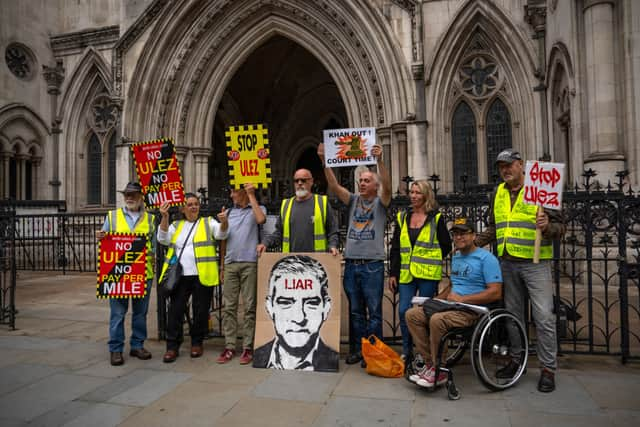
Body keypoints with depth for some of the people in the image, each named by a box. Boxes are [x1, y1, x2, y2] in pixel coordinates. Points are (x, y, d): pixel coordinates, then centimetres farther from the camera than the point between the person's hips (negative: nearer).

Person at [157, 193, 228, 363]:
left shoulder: (208, 222, 9)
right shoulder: (176, 225, 17)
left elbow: (221, 233, -8)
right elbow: (163, 239, 3)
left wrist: (224, 221, -30)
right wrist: (165, 217, -10)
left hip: (202, 276, -2)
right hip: (179, 275, 2)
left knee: (201, 311, 6)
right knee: (175, 311, 1)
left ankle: (197, 343, 23)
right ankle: (172, 347, 12)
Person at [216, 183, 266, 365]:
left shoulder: (258, 208, 6)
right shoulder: (229, 212, 18)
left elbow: (260, 220, -19)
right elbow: (223, 240, 19)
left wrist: (252, 196, -9)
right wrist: (222, 266, 15)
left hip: (249, 263, -4)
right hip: (230, 264, 5)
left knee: (249, 307, -1)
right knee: (229, 307, 4)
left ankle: (248, 347, 6)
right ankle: (229, 346, 11)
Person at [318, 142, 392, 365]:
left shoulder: (380, 202, 3)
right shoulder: (353, 200, 12)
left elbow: (387, 186, -17)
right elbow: (334, 185, 1)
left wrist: (379, 161, -29)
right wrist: (324, 161, -10)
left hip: (373, 265, -4)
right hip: (351, 264, 4)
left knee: (374, 311, 3)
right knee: (355, 310, 11)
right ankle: (357, 349, 22)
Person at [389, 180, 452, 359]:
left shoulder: (436, 218, 1)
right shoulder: (402, 217, 11)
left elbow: (446, 245, 5)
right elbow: (395, 247, 11)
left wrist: (431, 263, 6)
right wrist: (393, 273, 6)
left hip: (428, 275, -3)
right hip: (406, 273, 3)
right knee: (403, 311, 0)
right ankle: (406, 351, 17)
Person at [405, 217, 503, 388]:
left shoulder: (486, 258, -8)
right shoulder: (456, 257, 19)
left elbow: (495, 292, -16)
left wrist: (462, 299, -18)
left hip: (473, 310, -8)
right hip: (451, 305, 9)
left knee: (437, 320, -34)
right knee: (412, 314, -7)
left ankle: (438, 372, -16)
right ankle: (429, 363, -5)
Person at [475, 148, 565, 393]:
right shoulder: (498, 193, 12)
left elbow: (559, 226, -5)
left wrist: (547, 227, -26)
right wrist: (473, 242, 9)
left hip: (535, 263, -5)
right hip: (507, 263, 6)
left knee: (544, 317, -5)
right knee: (513, 315, 14)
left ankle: (548, 368, 8)